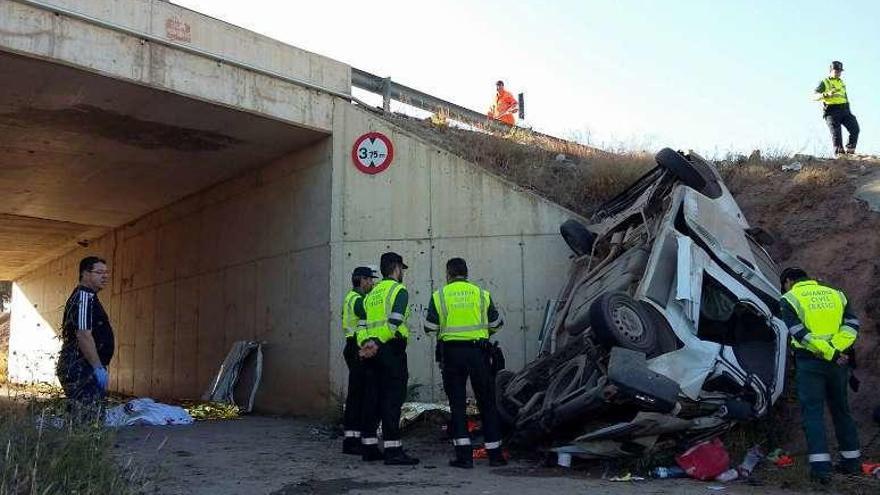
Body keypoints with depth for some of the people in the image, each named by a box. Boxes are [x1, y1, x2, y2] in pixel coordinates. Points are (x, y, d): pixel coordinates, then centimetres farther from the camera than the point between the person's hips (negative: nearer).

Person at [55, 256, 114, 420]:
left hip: (80, 369, 11)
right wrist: (98, 367, -20)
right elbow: (83, 335, -22)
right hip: (81, 370, -11)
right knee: (84, 421, -9)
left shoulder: (88, 296, 18)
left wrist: (99, 367, 24)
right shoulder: (84, 296, -14)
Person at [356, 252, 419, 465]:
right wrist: (377, 343, -19)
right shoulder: (399, 290, -3)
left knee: (372, 397, 11)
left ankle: (368, 446, 17)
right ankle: (393, 449, -8)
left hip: (371, 350, 8)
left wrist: (365, 343, -1)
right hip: (391, 349, -8)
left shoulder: (372, 293, 21)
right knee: (392, 398, -7)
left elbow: (362, 324, 13)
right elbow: (394, 321, -17)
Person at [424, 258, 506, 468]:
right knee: (487, 403, 9)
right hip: (478, 351, 1)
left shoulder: (439, 295, 1)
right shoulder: (481, 293, 5)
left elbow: (430, 326, 0)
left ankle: (463, 454, 1)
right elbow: (495, 324, 11)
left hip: (451, 352, -1)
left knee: (457, 404, 6)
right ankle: (494, 453, 14)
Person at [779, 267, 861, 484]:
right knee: (841, 409, 18)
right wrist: (836, 349, -9)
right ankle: (851, 460, 27)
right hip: (839, 362, 5)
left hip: (810, 362, -5)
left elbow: (798, 332, -12)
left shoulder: (789, 299, 1)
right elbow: (852, 324, 3)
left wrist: (831, 353, -15)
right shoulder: (835, 294, 16)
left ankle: (821, 466, -8)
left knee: (813, 411, -1)